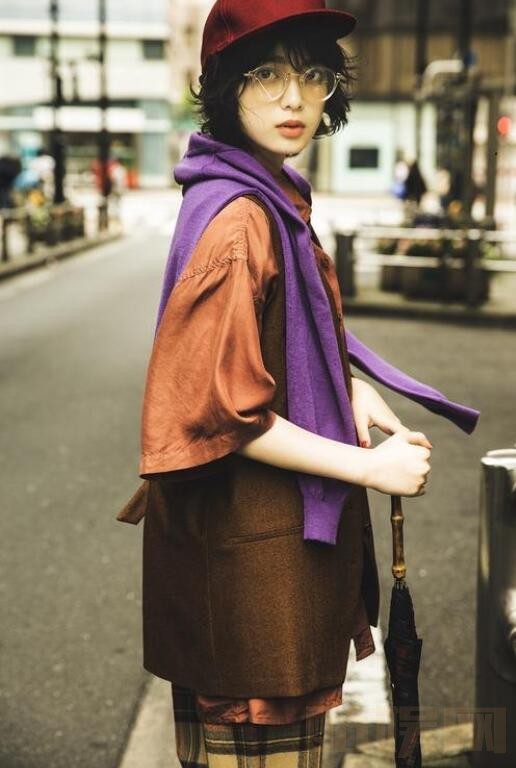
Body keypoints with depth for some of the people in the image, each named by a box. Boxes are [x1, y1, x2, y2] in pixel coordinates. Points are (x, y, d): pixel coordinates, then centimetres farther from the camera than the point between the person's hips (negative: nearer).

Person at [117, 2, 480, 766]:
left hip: (283, 523, 9)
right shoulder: (236, 220, -23)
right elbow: (223, 413, -24)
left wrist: (353, 385, 2)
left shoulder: (277, 196, 7)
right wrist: (370, 467, -19)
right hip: (251, 537, -9)